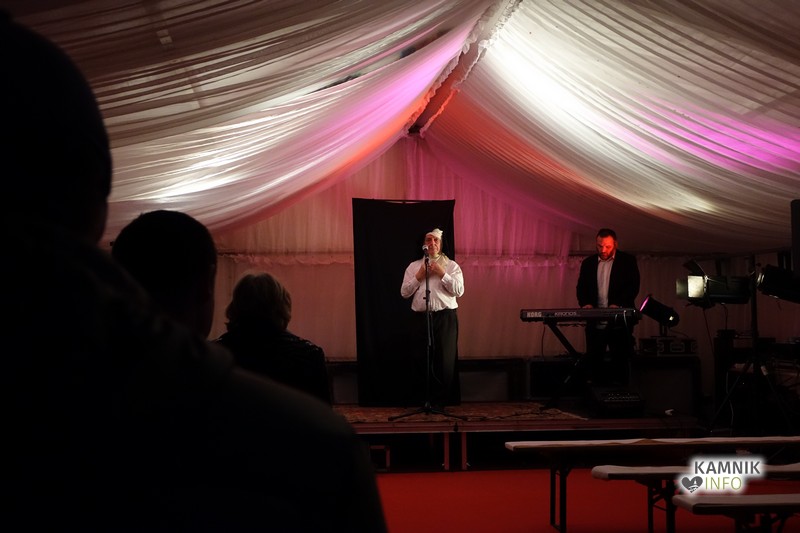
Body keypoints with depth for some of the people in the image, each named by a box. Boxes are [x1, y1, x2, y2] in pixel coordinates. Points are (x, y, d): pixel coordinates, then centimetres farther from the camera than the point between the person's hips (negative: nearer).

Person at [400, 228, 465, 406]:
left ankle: (444, 401, 2)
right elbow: (404, 292, 7)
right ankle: (428, 399, 12)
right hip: (421, 317, 2)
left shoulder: (451, 266, 8)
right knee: (425, 359, 3)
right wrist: (419, 276, -3)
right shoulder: (414, 266, 14)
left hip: (445, 317, -2)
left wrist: (442, 274, -10)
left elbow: (459, 291, -3)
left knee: (445, 360, -5)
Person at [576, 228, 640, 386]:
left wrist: (618, 304, -21)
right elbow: (581, 287, 10)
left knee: (620, 362, -1)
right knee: (594, 361, 3)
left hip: (619, 321, -3)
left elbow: (633, 287, -6)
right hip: (595, 322, 3)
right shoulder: (588, 263, 12)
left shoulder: (628, 261, 2)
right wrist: (585, 303, -11)